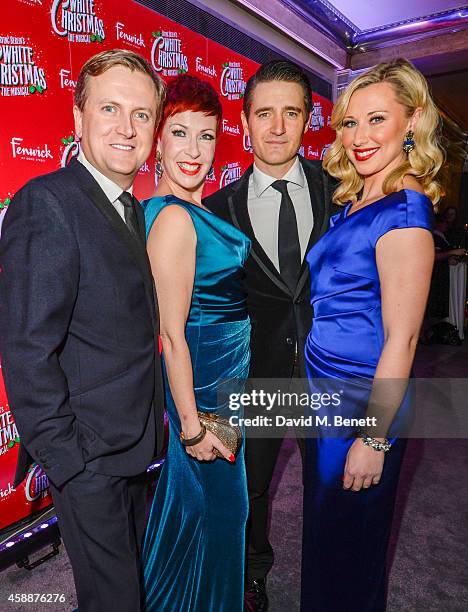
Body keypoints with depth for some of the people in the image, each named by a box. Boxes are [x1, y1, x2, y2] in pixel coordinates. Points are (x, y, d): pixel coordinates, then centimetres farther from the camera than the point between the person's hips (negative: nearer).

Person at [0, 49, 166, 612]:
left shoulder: (133, 210, 9)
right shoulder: (46, 203, -19)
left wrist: (150, 421, 9)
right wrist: (63, 456, -18)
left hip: (133, 442, 8)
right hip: (86, 458, -8)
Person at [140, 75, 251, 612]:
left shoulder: (199, 211, 6)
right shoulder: (173, 219, -23)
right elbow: (171, 333, -23)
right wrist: (192, 423, -18)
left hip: (226, 371, 10)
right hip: (204, 378, -10)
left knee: (190, 491, 27)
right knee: (219, 503, 11)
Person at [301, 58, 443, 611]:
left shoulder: (403, 213, -19)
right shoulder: (353, 203, 8)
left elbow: (400, 340, -20)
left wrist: (374, 439, -17)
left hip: (362, 405, -8)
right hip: (327, 395, 8)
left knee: (345, 546, 14)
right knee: (323, 532, 26)